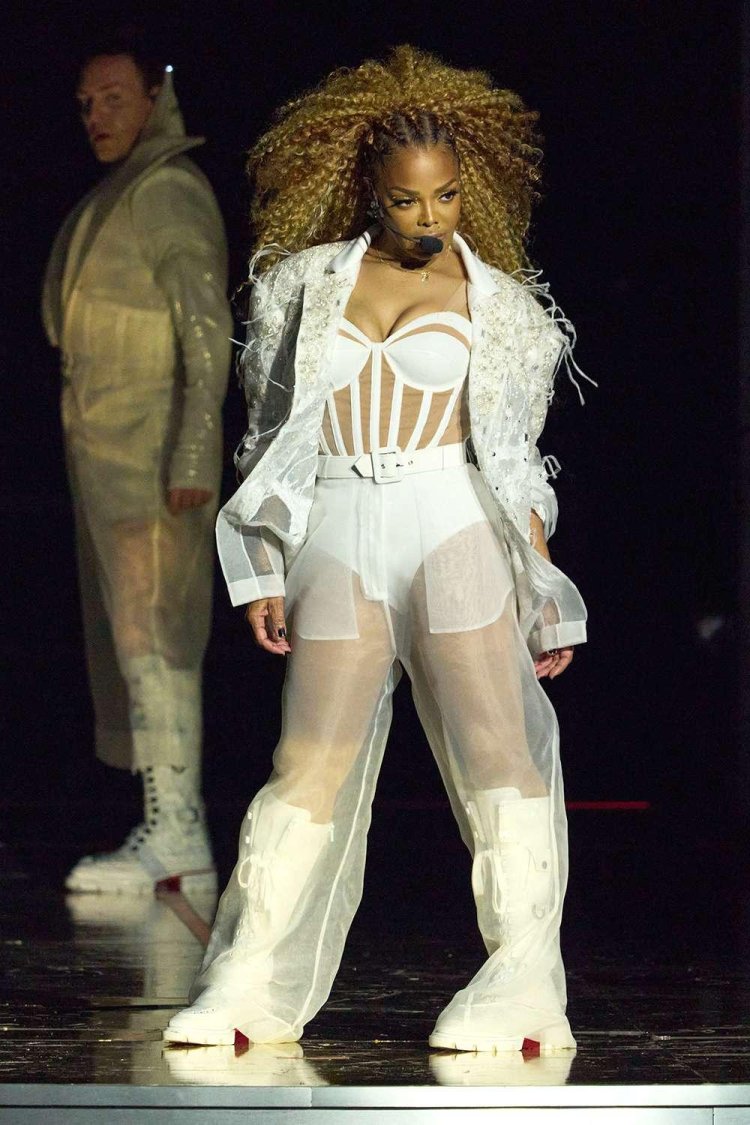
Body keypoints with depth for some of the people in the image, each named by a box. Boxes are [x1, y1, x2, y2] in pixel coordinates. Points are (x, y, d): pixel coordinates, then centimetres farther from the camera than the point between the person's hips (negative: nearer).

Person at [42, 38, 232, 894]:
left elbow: (208, 332, -18)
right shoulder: (116, 198, 18)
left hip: (150, 459, -10)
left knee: (151, 637, -11)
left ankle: (174, 831, -11)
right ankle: (173, 832, 12)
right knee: (134, 641, 9)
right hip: (105, 452, 10)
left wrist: (193, 455, -24)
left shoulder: (170, 195, -11)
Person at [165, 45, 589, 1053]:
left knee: (494, 741, -11)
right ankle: (250, 984, 1)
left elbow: (517, 461, 9)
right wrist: (263, 573, 8)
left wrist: (546, 597, 4)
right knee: (311, 759, -3)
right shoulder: (310, 281, 12)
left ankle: (522, 981, -11)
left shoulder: (496, 300, 9)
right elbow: (276, 432, 14)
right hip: (339, 533, 1)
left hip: (454, 525, -1)